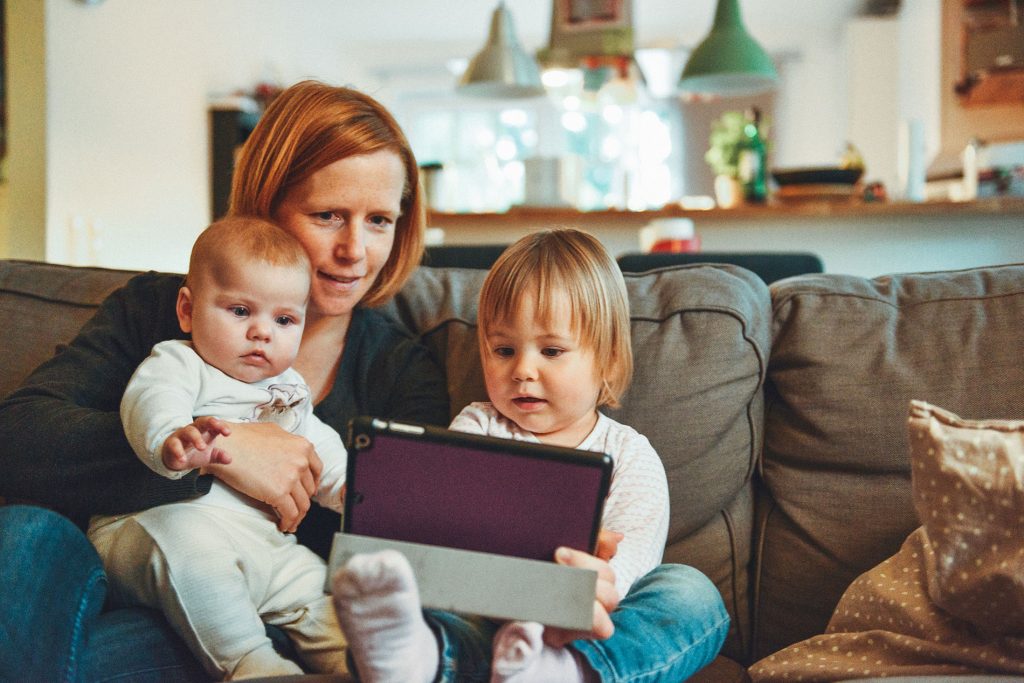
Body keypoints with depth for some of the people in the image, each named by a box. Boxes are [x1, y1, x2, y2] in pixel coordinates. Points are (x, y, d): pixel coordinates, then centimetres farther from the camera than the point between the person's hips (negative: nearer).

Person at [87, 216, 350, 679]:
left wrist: (349, 486, 6)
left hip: (263, 546, 8)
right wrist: (172, 443, -48)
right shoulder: (178, 363, 0)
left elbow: (320, 450, 30)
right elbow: (150, 404, -22)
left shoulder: (288, 390, 24)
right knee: (184, 536, -37)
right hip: (158, 524, -7)